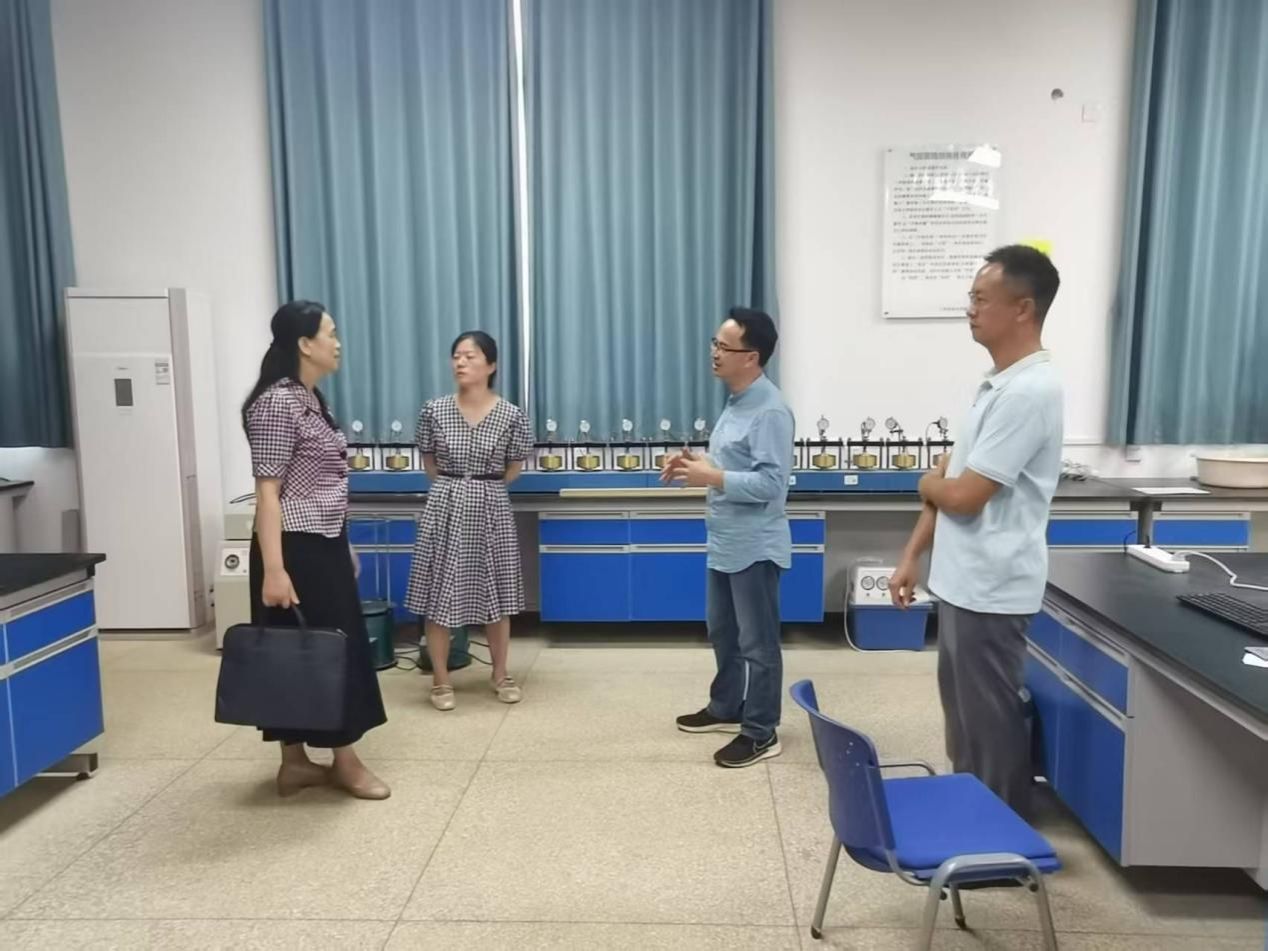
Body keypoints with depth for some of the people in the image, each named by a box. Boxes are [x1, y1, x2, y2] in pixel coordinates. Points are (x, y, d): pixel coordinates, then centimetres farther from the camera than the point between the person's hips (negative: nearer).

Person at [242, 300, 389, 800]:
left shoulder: (312, 399, 12)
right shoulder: (278, 403, -16)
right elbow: (267, 491, -20)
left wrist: (345, 546, 22)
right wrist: (272, 569, -24)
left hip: (324, 545, 10)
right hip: (296, 549, -10)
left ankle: (296, 761, 24)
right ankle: (344, 760, 15)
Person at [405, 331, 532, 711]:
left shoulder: (511, 415, -5)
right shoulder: (434, 411, -2)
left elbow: (513, 469, 8)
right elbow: (430, 464, 11)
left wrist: (482, 488, 11)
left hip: (491, 509, 0)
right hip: (445, 507, 0)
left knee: (496, 592, 8)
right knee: (438, 593, 2)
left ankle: (501, 674, 24)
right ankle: (441, 681, 16)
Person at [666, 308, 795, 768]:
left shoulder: (770, 411, -20)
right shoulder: (736, 402, 11)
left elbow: (769, 482, -25)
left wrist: (712, 478, -25)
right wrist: (698, 465, 4)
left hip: (754, 547, -10)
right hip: (725, 543, 10)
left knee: (757, 642, 3)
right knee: (723, 633, 22)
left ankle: (761, 733, 16)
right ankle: (725, 709, 38)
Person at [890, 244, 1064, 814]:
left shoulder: (1029, 391, -21)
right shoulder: (997, 383, 11)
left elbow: (963, 496, -22)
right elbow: (948, 482, 14)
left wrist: (930, 484, 1)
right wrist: (912, 557, 13)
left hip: (990, 591, -9)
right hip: (963, 583, 10)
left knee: (989, 728, 5)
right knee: (965, 722, 20)